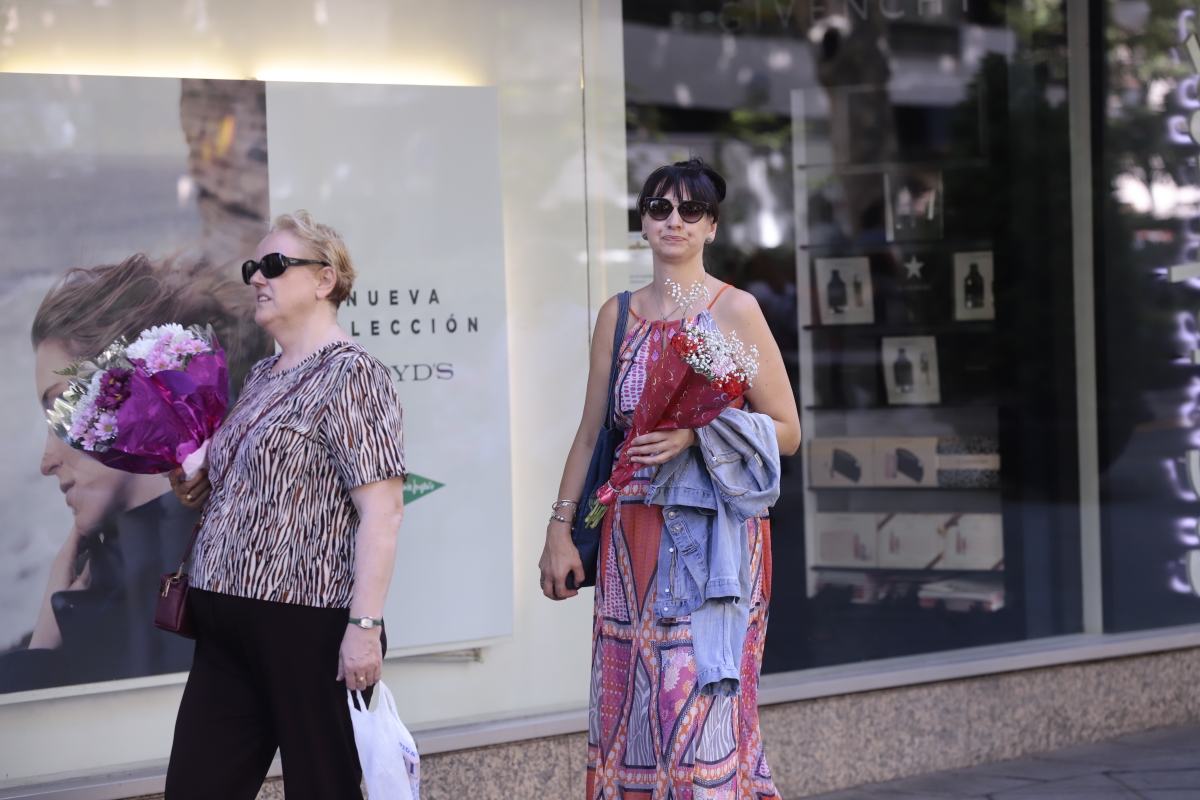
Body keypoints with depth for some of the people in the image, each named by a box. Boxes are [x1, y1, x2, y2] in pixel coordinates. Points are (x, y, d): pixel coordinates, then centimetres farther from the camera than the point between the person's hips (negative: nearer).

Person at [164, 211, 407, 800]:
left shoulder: (349, 375, -9)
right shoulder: (261, 377, 17)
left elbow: (381, 511, -16)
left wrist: (365, 625, -22)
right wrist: (197, 488, 9)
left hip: (308, 625, -8)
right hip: (227, 624, 8)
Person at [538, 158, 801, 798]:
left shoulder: (734, 309, 0)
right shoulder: (619, 315, 13)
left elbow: (786, 432, -1)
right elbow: (589, 434, 15)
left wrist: (696, 434, -15)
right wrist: (559, 528, 8)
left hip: (713, 529, -4)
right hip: (632, 533, 4)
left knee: (701, 694, -9)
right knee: (629, 703, 3)